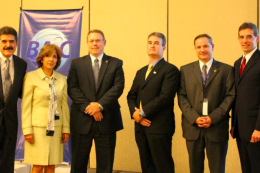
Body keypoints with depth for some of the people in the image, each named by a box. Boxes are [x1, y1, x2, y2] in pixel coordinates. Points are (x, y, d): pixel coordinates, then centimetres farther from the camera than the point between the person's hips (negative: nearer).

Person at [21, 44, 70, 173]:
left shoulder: (62, 79, 8)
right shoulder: (31, 76, -2)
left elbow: (64, 105, 10)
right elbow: (26, 105, -3)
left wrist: (66, 128, 6)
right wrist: (27, 130, -8)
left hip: (56, 128, 3)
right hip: (38, 127, -3)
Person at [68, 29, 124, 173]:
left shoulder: (116, 63, 7)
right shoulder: (76, 63, 8)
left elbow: (118, 87, -5)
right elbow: (72, 88, -1)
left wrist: (100, 105, -16)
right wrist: (87, 107, -14)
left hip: (106, 120, 0)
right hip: (82, 120, 0)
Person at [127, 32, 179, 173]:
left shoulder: (170, 70, -5)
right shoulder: (141, 72, 20)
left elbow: (165, 97, -16)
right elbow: (131, 95, 13)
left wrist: (142, 112, -13)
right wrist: (135, 113, -7)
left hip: (159, 127, -7)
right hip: (141, 126, 7)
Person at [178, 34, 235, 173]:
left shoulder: (226, 70, 4)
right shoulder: (185, 70, 9)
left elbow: (230, 96, -2)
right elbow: (182, 97, 3)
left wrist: (213, 118, -12)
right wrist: (195, 118, -11)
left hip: (217, 127, -1)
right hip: (193, 127, 2)